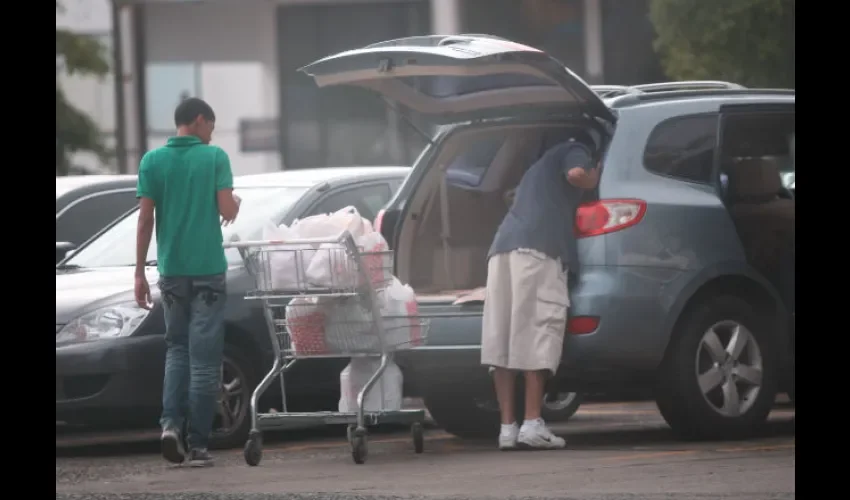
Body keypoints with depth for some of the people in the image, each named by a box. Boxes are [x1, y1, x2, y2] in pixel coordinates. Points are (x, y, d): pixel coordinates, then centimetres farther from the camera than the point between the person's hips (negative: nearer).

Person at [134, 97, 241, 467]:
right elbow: (227, 211, -10)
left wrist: (139, 273, 2)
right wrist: (235, 204, 15)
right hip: (208, 270, -3)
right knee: (204, 357, 1)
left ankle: (171, 422, -3)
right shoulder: (215, 157, -4)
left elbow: (145, 219, -1)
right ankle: (197, 443, -1)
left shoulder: (153, 161, 2)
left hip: (172, 271, 3)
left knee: (177, 349, 17)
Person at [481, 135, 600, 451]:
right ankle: (532, 425, -18)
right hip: (538, 249, -8)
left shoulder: (542, 166, 39)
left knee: (503, 341, 1)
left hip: (502, 248, 8)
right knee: (538, 335, -11)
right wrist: (595, 176, 14)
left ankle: (507, 427, -2)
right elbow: (576, 174, -6)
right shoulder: (576, 152, 15)